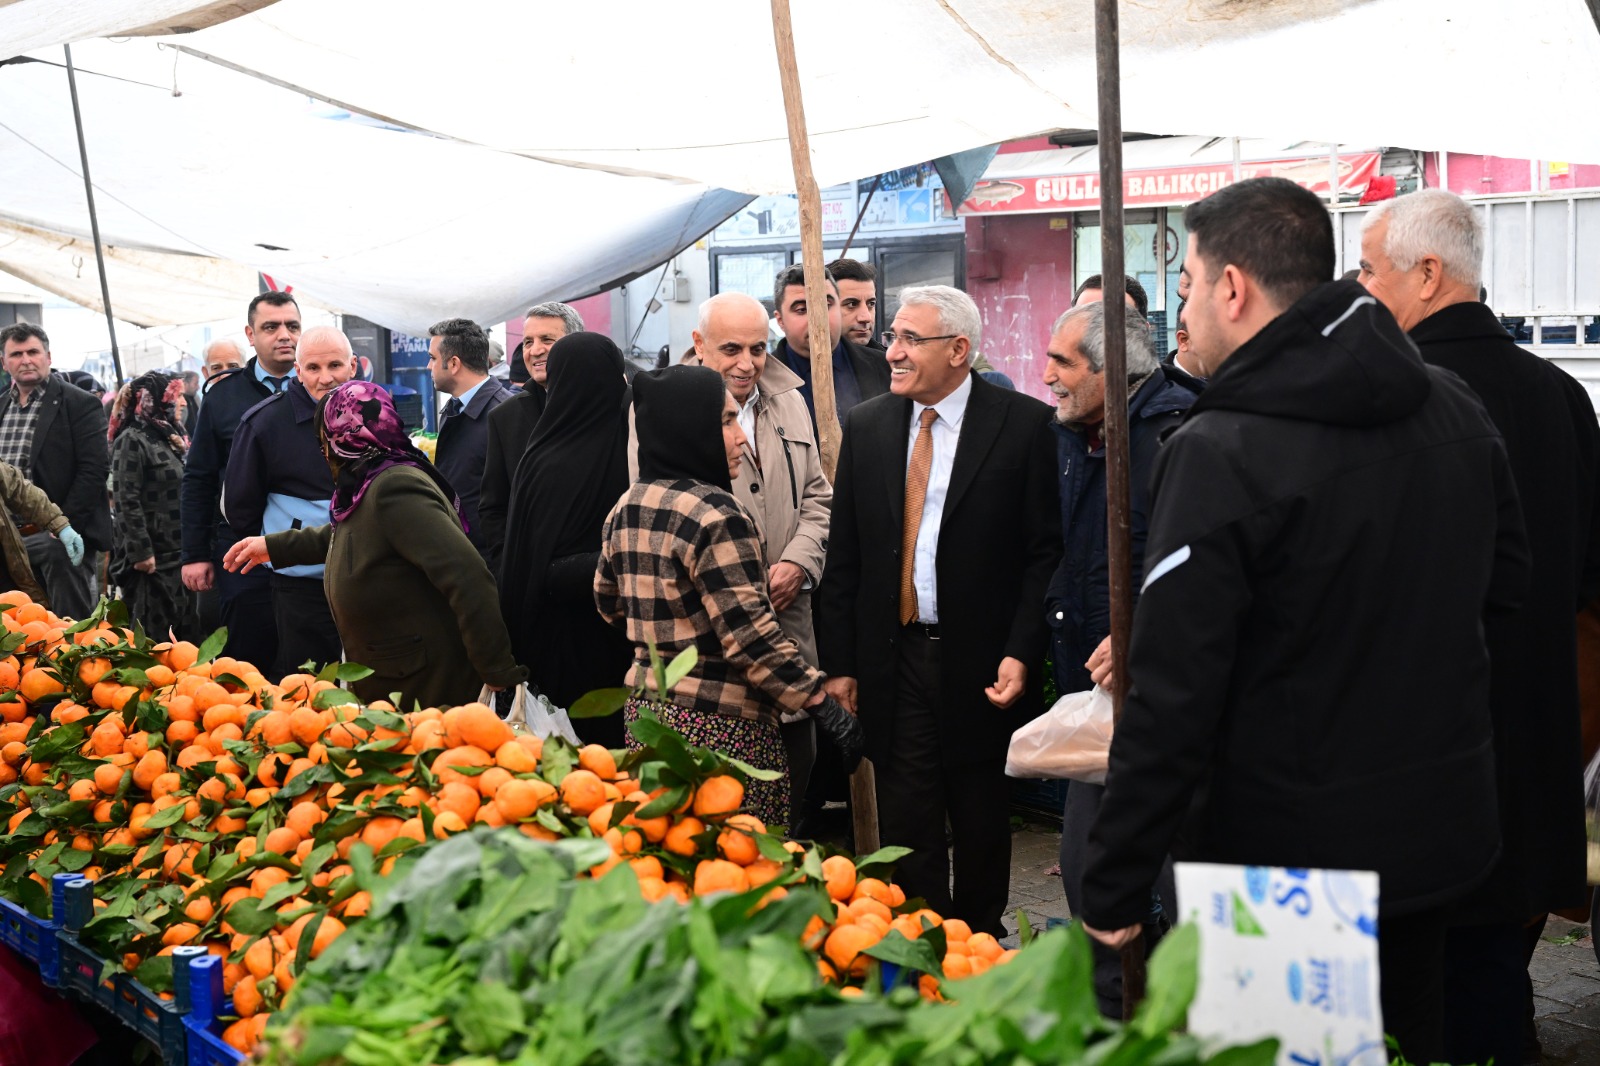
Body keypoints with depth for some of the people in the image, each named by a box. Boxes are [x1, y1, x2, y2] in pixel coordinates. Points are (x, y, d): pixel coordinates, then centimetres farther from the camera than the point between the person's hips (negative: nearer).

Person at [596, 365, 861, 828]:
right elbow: (751, 638, -21)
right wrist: (826, 708, -16)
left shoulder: (626, 508, 7)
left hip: (645, 708, 9)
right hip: (721, 725, -9)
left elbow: (609, 602, 20)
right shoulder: (715, 517, -18)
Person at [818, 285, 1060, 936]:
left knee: (981, 820, 13)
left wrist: (1021, 654, -14)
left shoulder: (1023, 424, -5)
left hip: (982, 661, -2)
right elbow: (844, 557, 8)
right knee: (906, 825, 5)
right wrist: (839, 662, 4)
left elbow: (1046, 551, -6)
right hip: (893, 658, 3)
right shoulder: (866, 426, 6)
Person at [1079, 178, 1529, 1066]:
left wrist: (1114, 884, -14)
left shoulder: (1220, 453, -22)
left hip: (1282, 857, -6)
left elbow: (1173, 694, -22)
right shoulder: (1456, 410, 1)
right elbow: (1506, 579, 16)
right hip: (1442, 835, 7)